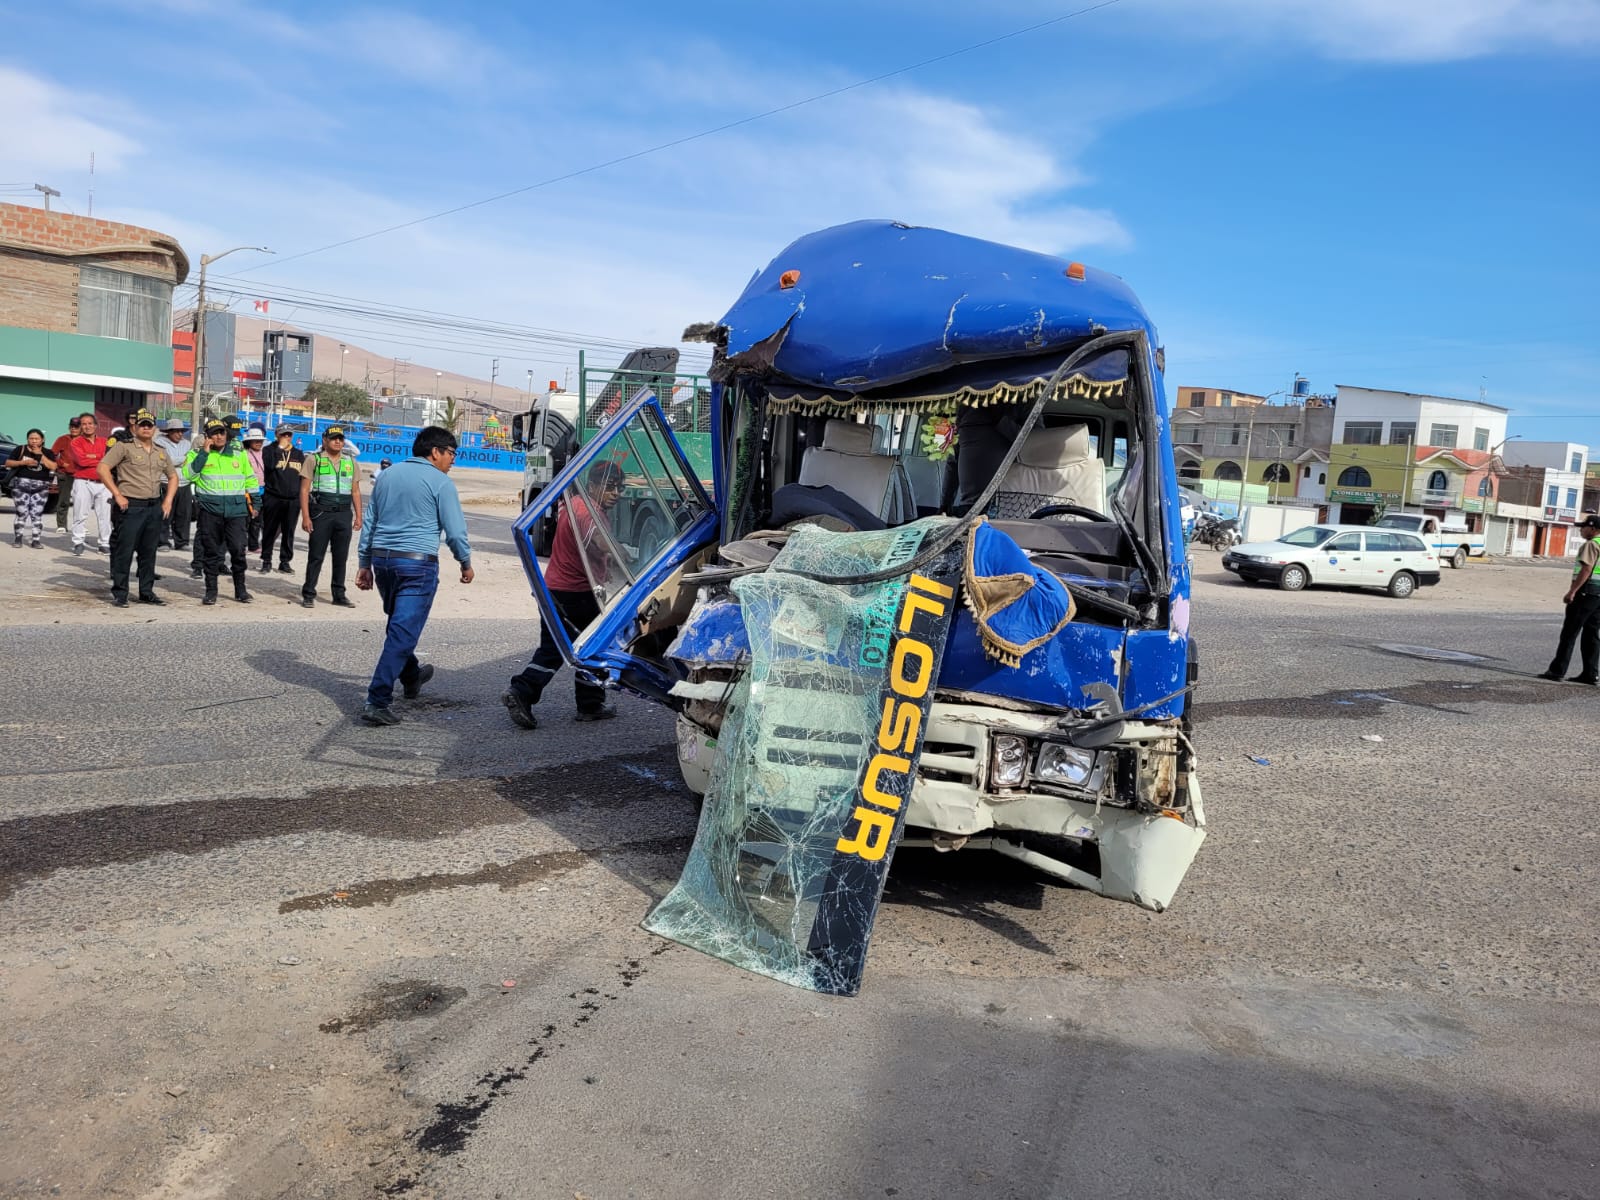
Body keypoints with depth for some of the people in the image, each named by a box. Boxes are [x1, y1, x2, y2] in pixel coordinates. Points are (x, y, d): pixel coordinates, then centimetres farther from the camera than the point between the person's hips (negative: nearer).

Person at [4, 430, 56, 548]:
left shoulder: (47, 453, 7)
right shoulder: (21, 449, 5)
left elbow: (53, 467, -8)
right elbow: (8, 463, 4)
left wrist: (40, 455, -12)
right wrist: (24, 462, -10)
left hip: (41, 487, 1)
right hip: (21, 485, -1)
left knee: (37, 514, -2)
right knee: (21, 513, -3)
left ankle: (36, 540, -1)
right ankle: (18, 538, 6)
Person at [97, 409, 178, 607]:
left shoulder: (160, 452, 15)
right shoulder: (124, 447, -3)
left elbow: (173, 476, 25)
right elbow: (103, 468, -10)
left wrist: (168, 500, 12)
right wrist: (117, 495, -13)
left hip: (155, 507, 6)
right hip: (130, 507, -6)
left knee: (149, 552, 11)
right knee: (124, 552, -3)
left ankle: (146, 592, 19)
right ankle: (119, 594, 4)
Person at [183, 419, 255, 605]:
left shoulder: (239, 453, 12)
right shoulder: (198, 453, 5)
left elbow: (250, 479, 19)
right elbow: (188, 474, -11)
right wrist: (204, 453, -13)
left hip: (236, 508, 1)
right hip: (209, 508, -1)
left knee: (238, 549, -4)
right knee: (211, 550, 5)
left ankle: (240, 589, 9)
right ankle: (211, 591, 13)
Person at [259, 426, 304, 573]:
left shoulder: (299, 455, 13)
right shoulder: (269, 450, 2)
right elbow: (268, 465, -19)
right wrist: (280, 448, -15)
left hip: (293, 500, 3)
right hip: (273, 499, -3)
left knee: (289, 532, 6)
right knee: (270, 530, 5)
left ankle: (285, 561, 13)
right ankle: (266, 560, 15)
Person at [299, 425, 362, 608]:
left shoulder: (350, 461, 14)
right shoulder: (314, 459, 2)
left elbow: (356, 491, 16)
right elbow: (304, 490, -1)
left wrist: (358, 516, 8)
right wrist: (305, 517, -9)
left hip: (344, 513, 3)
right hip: (321, 513, -3)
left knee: (341, 557, 7)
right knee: (316, 556, 0)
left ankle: (339, 595, 16)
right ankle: (308, 595, 7)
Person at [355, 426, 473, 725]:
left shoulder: (388, 474, 14)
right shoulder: (440, 481, -6)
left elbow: (369, 522, 17)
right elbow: (455, 530, -6)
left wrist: (364, 563, 22)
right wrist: (466, 563, 9)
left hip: (382, 559, 8)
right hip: (417, 563, -7)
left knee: (398, 624, 25)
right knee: (403, 633, -7)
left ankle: (411, 677, 45)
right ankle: (376, 702, -11)